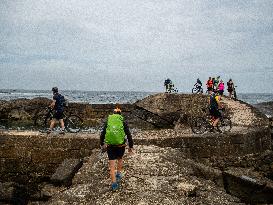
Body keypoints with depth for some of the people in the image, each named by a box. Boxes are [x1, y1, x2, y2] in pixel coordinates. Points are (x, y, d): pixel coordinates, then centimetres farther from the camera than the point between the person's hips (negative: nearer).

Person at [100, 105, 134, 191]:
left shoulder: (108, 122, 6)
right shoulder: (123, 122, 1)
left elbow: (102, 134, 10)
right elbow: (129, 135, -3)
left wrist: (102, 144, 25)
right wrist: (131, 146, 5)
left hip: (110, 146, 0)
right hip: (121, 145, 0)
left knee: (112, 165, 4)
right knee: (120, 159, 29)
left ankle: (114, 184, 1)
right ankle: (119, 175, 31)